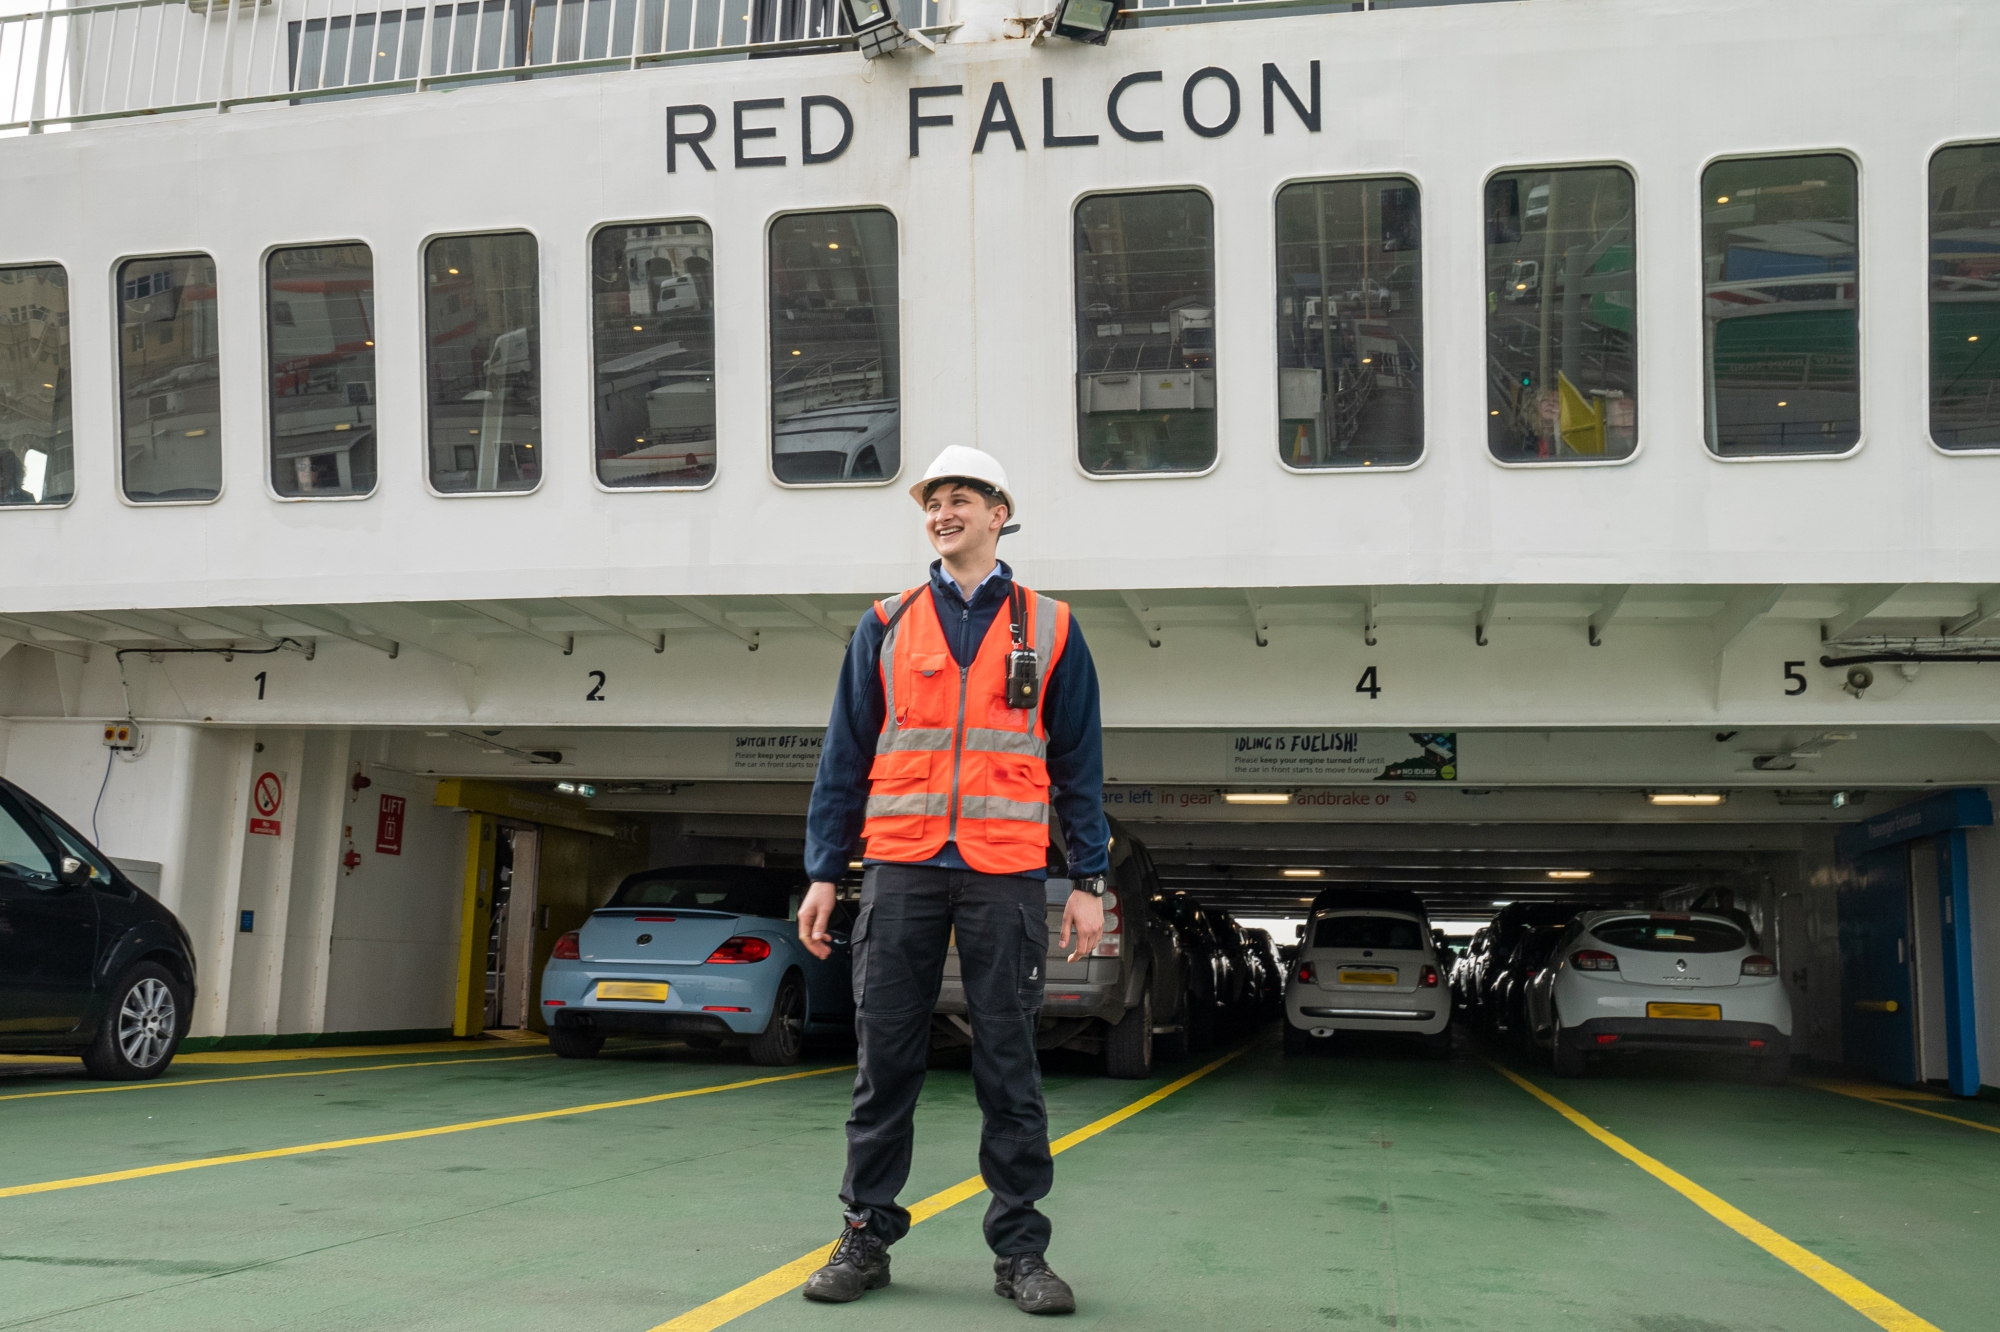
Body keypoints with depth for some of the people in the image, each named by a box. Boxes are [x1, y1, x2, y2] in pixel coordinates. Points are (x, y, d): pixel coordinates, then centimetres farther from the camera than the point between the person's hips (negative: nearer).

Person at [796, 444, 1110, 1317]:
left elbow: (1079, 765, 8)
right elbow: (845, 756, 10)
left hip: (1005, 875, -1)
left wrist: (1089, 882, 2)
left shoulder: (1048, 630, 9)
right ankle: (866, 1236, 14)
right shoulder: (886, 626, 11)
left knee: (1008, 1064, 3)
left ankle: (1020, 1250, 10)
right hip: (901, 868, 1)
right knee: (884, 1058, 4)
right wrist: (823, 874, 4)